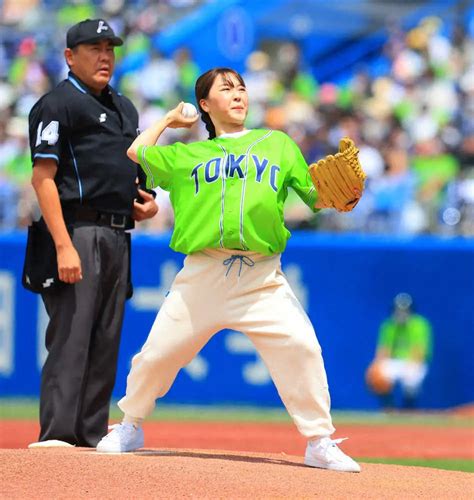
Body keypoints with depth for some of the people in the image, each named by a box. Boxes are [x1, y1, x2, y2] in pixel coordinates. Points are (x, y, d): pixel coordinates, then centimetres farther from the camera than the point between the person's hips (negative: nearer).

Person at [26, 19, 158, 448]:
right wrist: (64, 246, -22)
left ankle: (92, 435, 14)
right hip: (79, 231, -9)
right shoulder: (58, 104, -6)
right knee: (70, 336, -12)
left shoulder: (124, 108, 20)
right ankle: (57, 436, -13)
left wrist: (147, 201, 8)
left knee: (106, 341, 9)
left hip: (119, 235, 9)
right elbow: (43, 176, -13)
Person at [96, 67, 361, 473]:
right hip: (202, 274, 1)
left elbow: (315, 197, 12)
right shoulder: (188, 156, 18)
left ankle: (319, 443, -10)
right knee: (159, 352, 2)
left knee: (301, 346, -18)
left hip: (262, 279, -1)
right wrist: (170, 120, 36)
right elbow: (136, 151, 29)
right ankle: (131, 427, 26)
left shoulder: (278, 144, 16)